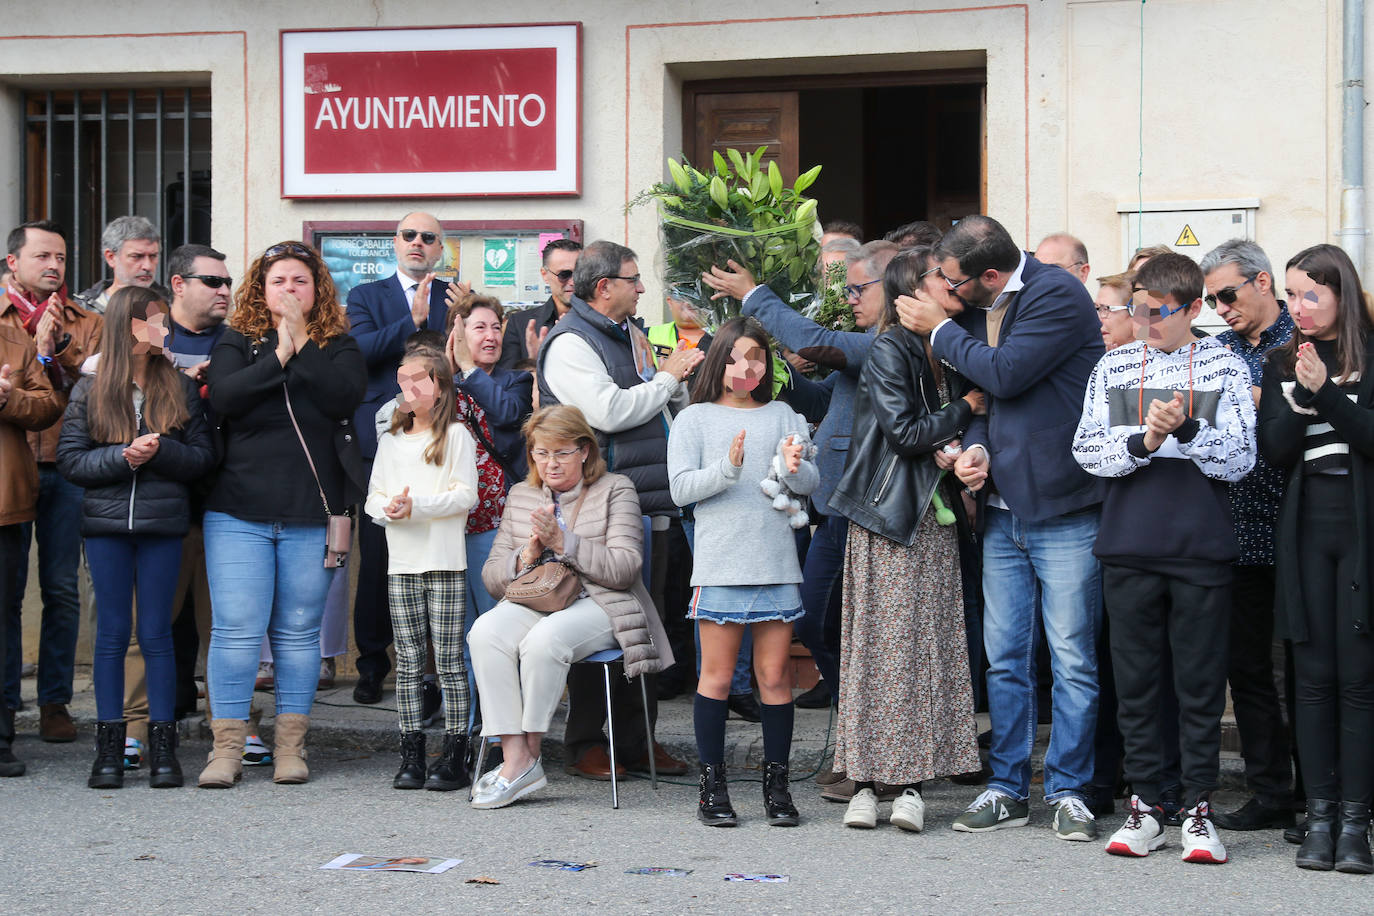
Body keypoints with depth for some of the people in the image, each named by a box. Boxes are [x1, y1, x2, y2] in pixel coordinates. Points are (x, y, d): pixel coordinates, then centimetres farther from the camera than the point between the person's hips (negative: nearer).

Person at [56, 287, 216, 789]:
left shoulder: (180, 388, 7)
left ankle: (163, 745, 7)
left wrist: (159, 451, -15)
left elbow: (204, 456, 2)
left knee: (156, 633, 2)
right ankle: (109, 745, 9)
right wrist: (122, 457, -15)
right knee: (112, 632, 4)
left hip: (162, 522, 0)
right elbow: (70, 459, -1)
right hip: (106, 522, 0)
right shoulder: (90, 390, 5)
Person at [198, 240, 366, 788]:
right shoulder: (238, 343, 9)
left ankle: (290, 745, 12)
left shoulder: (339, 347, 9)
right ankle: (227, 747, 1)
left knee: (298, 632, 5)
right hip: (239, 510, 0)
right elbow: (223, 398, -9)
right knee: (236, 629, -5)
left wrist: (301, 342, -12)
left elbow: (345, 395, -11)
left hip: (311, 516, 0)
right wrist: (279, 355, -13)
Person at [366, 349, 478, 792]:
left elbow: (465, 496, -7)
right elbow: (373, 497, 13)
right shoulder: (391, 441, 16)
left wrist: (417, 505, -17)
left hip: (445, 562, -5)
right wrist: (388, 508, -10)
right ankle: (411, 754, 8)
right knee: (408, 661, 5)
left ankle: (455, 755, -2)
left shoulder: (456, 435, 0)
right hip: (402, 563, 5)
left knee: (449, 660, -4)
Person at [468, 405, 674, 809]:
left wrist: (563, 542, -16)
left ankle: (528, 754, -21)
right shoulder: (521, 495, 18)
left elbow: (625, 568, -9)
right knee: (485, 632, -29)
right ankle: (515, 756, -32)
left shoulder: (616, 490, 4)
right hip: (535, 600, 4)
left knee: (544, 638, -36)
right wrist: (526, 557, -7)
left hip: (599, 605, -4)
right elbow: (492, 575, 15)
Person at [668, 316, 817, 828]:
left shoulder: (782, 416, 12)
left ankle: (776, 784, 10)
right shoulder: (695, 419, 6)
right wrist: (727, 468, -20)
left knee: (774, 674, 4)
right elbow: (681, 488, -4)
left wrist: (794, 468, -18)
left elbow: (811, 483, 5)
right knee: (717, 675, 0)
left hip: (776, 562, 2)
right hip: (720, 562, -2)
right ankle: (712, 784, 7)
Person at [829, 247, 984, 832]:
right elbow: (905, 433, -14)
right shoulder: (888, 350, -8)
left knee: (927, 645, 0)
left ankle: (910, 782, 0)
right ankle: (865, 782, -2)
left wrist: (956, 450, 0)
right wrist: (964, 411, -3)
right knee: (881, 644, -6)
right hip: (888, 518, -7)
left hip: (933, 518, 7)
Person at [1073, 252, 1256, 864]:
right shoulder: (1114, 368, 10)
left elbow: (1239, 461, -2)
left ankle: (1197, 809, 8)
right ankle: (1144, 805, 13)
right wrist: (1144, 441, -14)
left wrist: (1186, 428, -17)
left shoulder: (1225, 368, 4)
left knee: (1201, 679, 1)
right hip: (1129, 546, 2)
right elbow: (1087, 452, 2)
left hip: (1202, 545, -2)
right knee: (1135, 677, 5)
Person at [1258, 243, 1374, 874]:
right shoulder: (1283, 365, 12)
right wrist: (1304, 397, -10)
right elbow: (1274, 451, 4)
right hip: (1306, 530, 3)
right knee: (1313, 674, 2)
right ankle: (1319, 815, 6)